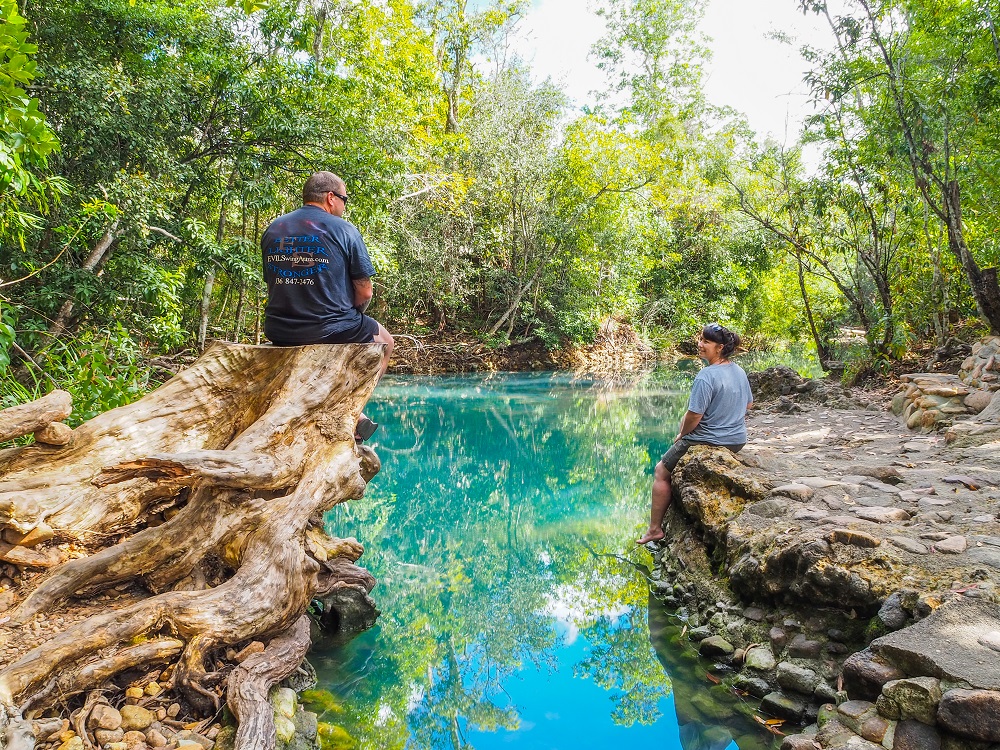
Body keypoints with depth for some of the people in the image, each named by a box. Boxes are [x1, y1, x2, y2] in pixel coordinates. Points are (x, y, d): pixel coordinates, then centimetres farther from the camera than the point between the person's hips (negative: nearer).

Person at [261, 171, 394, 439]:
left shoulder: (272, 230, 9)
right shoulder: (343, 229, -7)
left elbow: (272, 283, 17)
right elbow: (364, 292, -8)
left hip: (278, 333, 6)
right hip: (329, 331, -6)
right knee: (383, 341, 23)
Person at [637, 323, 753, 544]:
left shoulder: (706, 376, -25)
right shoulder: (739, 371, 2)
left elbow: (694, 416, -24)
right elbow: (749, 404, 16)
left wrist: (681, 435, -6)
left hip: (707, 442, -9)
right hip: (737, 440, 9)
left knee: (661, 471, 8)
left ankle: (655, 528, 11)